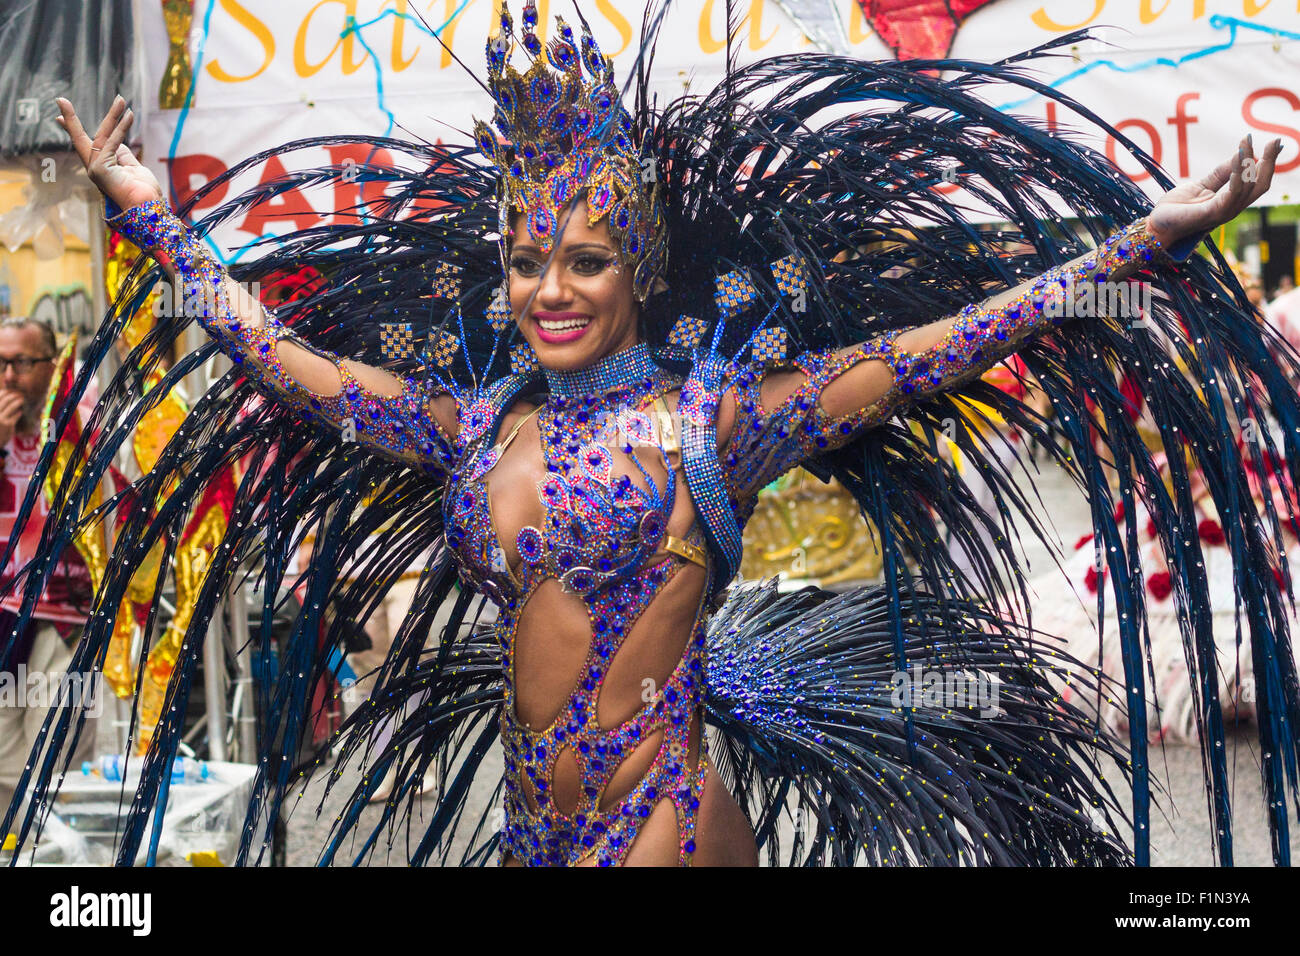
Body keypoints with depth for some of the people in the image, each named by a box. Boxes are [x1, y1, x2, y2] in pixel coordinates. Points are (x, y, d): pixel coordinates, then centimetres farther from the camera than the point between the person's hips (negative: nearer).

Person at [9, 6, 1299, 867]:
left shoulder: (708, 421, -7)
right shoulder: (472, 425, 6)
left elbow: (912, 355, -10)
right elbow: (287, 362, 14)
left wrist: (1140, 242, -11)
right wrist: (153, 218, 20)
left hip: (661, 822, -5)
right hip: (533, 825, 5)